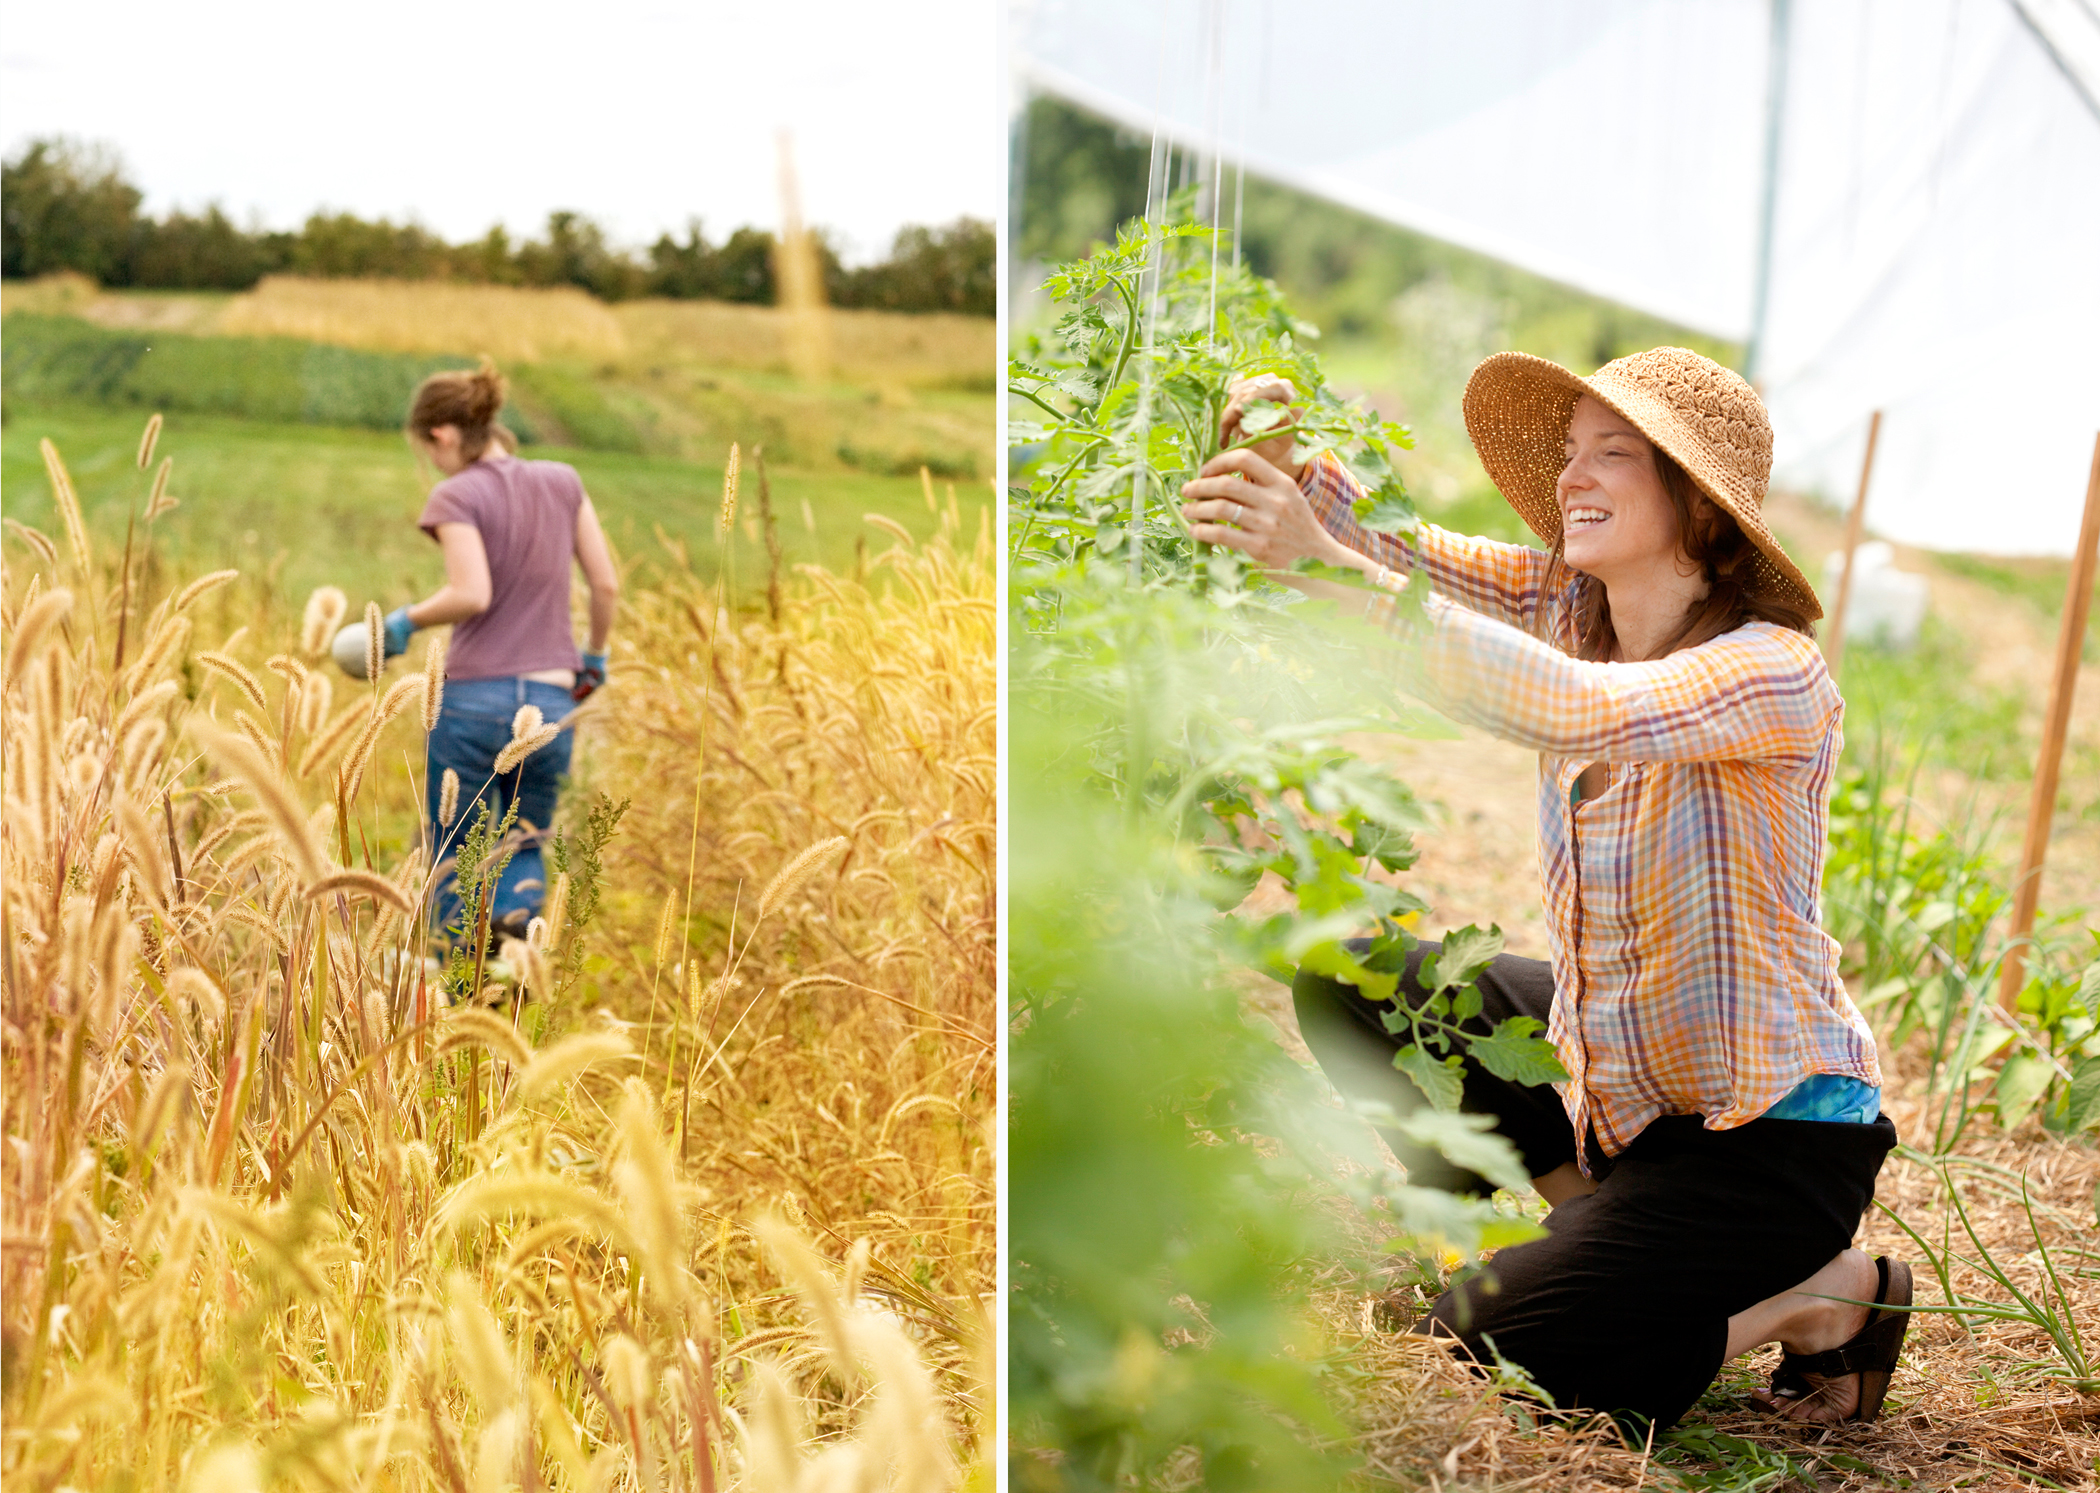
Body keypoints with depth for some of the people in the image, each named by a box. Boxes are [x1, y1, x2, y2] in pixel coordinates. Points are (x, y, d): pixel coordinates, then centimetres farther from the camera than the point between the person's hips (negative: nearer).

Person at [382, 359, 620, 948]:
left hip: (473, 696, -4)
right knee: (525, 846, 19)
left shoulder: (457, 496, -7)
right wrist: (596, 655, 21)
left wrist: (405, 621, -4)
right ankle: (518, 911, -12)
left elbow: (471, 594, -19)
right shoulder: (562, 481, 7)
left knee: (454, 855, 12)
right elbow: (607, 584, 6)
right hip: (551, 700, 4)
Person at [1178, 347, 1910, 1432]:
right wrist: (1285, 465, -30)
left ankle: (1828, 1296, 5)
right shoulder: (1568, 603, -4)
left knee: (1471, 1352, -12)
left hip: (1772, 1130, -7)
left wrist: (1331, 569, -48)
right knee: (1352, 981, 2)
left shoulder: (1775, 674, -26)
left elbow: (1580, 713, -43)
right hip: (1609, 1071, 8)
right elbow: (1396, 546, -7)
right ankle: (1596, 1220, 8)